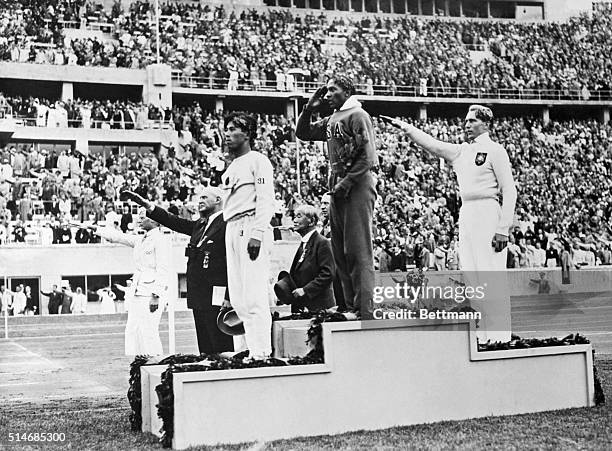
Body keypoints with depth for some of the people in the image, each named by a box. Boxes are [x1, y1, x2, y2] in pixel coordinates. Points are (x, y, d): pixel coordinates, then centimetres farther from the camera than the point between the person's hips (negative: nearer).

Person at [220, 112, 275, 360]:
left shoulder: (257, 161, -2)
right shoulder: (231, 167, 23)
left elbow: (266, 200, -11)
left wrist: (257, 234, -20)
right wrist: (231, 235, 12)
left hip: (251, 227, -9)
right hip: (232, 228, 9)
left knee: (254, 293, -12)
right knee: (237, 295, 7)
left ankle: (261, 351, -11)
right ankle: (249, 344, 13)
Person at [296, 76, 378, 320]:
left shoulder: (357, 115, -6)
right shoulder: (331, 121, 19)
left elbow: (367, 156, -14)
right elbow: (302, 133, 26)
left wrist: (346, 182, -18)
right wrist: (310, 108, 12)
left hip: (357, 186, -9)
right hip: (338, 188, 9)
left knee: (358, 250, -11)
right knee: (340, 251, 8)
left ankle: (365, 310, -11)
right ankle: (351, 307, 12)